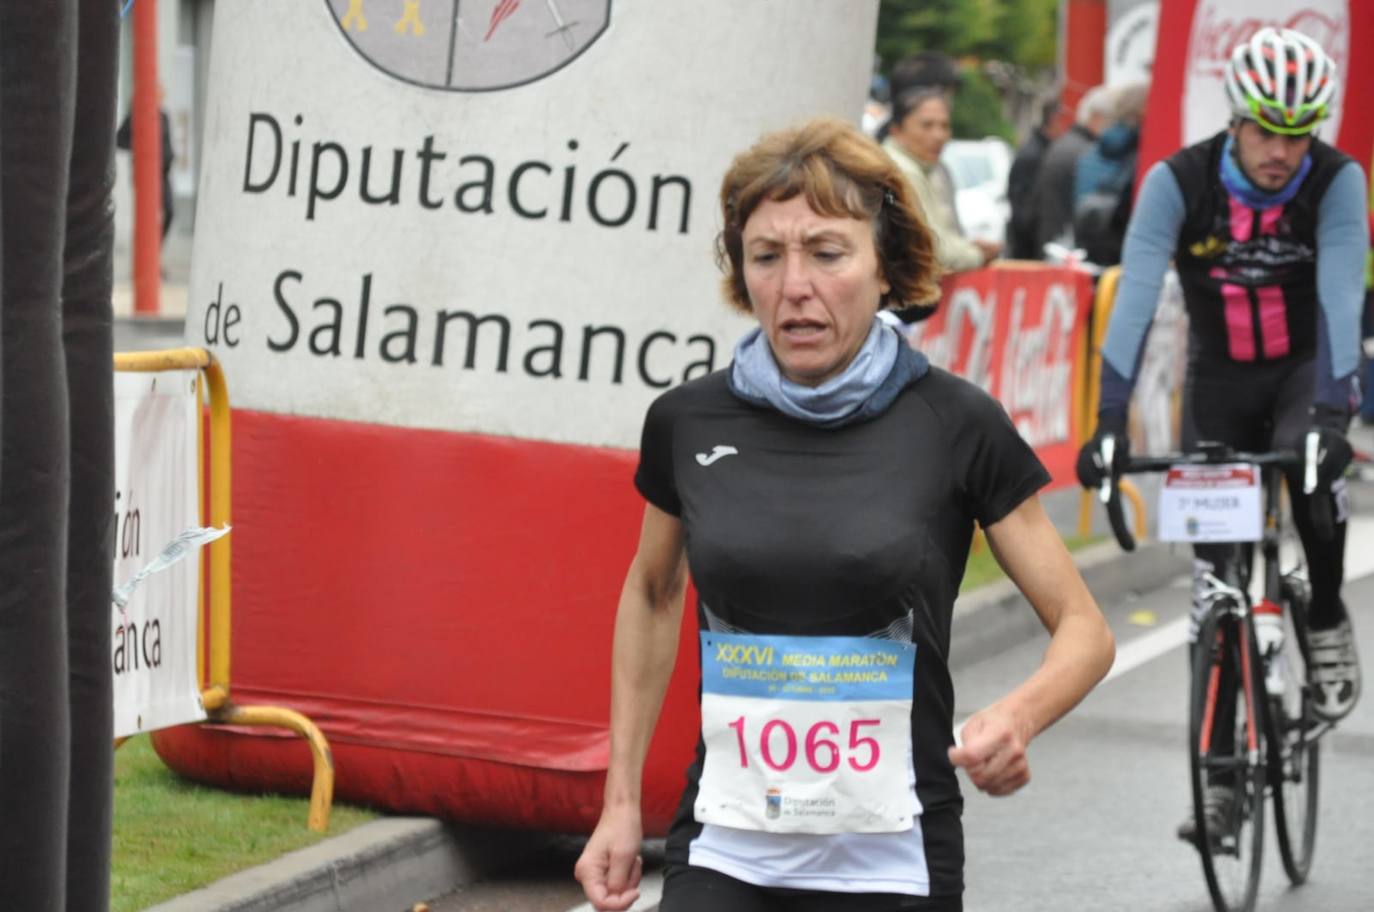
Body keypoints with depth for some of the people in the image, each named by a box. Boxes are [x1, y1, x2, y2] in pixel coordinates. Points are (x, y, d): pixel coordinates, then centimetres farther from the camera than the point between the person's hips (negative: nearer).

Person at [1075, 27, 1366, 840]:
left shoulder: (1338, 183, -21)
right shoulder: (1178, 183, -21)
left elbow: (1341, 296, -32)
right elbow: (1136, 298, -28)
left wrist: (1332, 411, -45)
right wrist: (1109, 421, -38)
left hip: (1307, 366, -1)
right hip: (1220, 376, 1)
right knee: (1214, 570, -2)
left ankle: (1328, 622, -7)